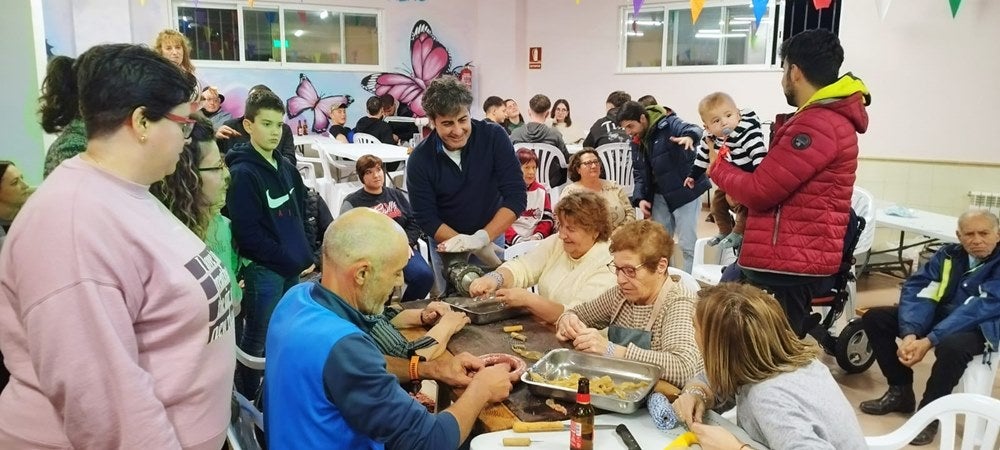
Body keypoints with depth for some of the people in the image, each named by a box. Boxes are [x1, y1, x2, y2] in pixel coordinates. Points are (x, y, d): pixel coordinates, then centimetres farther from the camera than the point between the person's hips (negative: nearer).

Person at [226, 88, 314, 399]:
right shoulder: (242, 173, -12)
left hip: (294, 269, 7)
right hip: (262, 270, -7)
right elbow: (249, 234, -17)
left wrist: (308, 257, 4)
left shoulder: (286, 168, 10)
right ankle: (248, 402, 20)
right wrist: (293, 262, -13)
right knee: (258, 341, 4)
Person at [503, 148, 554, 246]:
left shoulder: (541, 191, 13)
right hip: (511, 243, -3)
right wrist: (516, 239, -14)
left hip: (535, 242, 3)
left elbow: (547, 219, 12)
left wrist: (538, 236, -5)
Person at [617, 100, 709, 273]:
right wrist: (640, 198, -6)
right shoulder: (637, 142, 6)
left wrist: (689, 136, -57)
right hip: (661, 196, 7)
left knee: (688, 244, -4)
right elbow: (640, 173, 9)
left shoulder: (668, 124, -14)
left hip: (686, 191, -7)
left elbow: (692, 129, -33)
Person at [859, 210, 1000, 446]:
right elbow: (917, 289, -9)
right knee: (874, 318, -9)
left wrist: (929, 341, -35)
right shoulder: (948, 254, -1)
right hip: (940, 316, 6)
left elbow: (980, 309, -27)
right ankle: (901, 391, 4)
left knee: (952, 345, -40)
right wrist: (909, 333, -28)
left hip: (980, 327, -6)